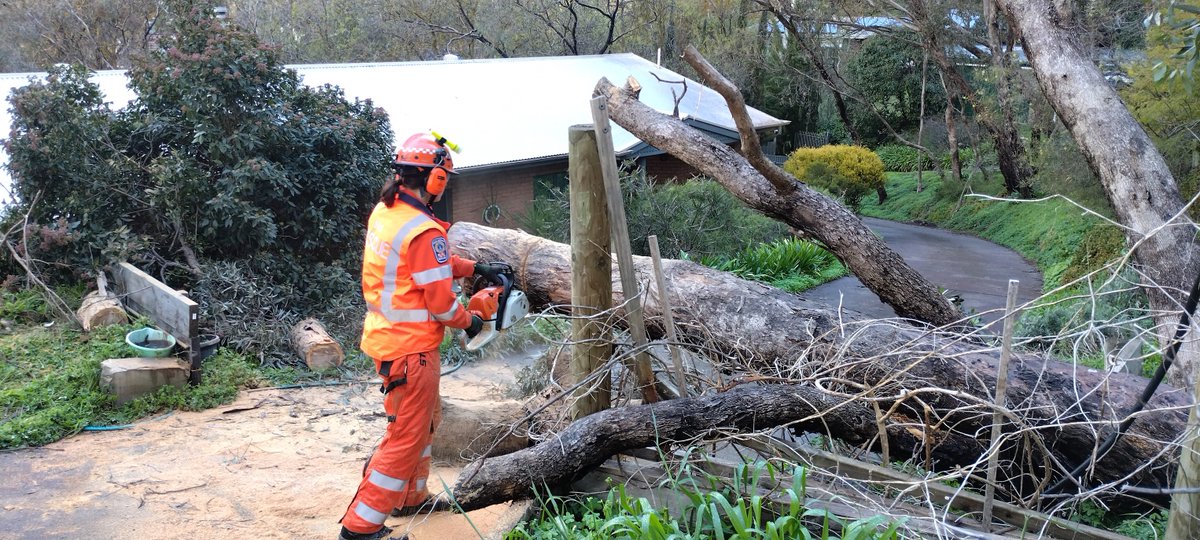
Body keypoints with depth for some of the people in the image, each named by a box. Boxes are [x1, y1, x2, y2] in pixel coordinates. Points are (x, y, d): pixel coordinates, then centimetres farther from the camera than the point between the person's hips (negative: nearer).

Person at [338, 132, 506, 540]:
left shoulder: (384, 212, 4)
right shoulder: (424, 232, -24)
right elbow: (440, 301, -20)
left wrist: (474, 268, 14)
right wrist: (469, 322, -2)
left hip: (386, 337, 10)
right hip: (411, 349, -10)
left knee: (425, 419, 24)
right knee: (408, 435, 1)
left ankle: (411, 497, 37)